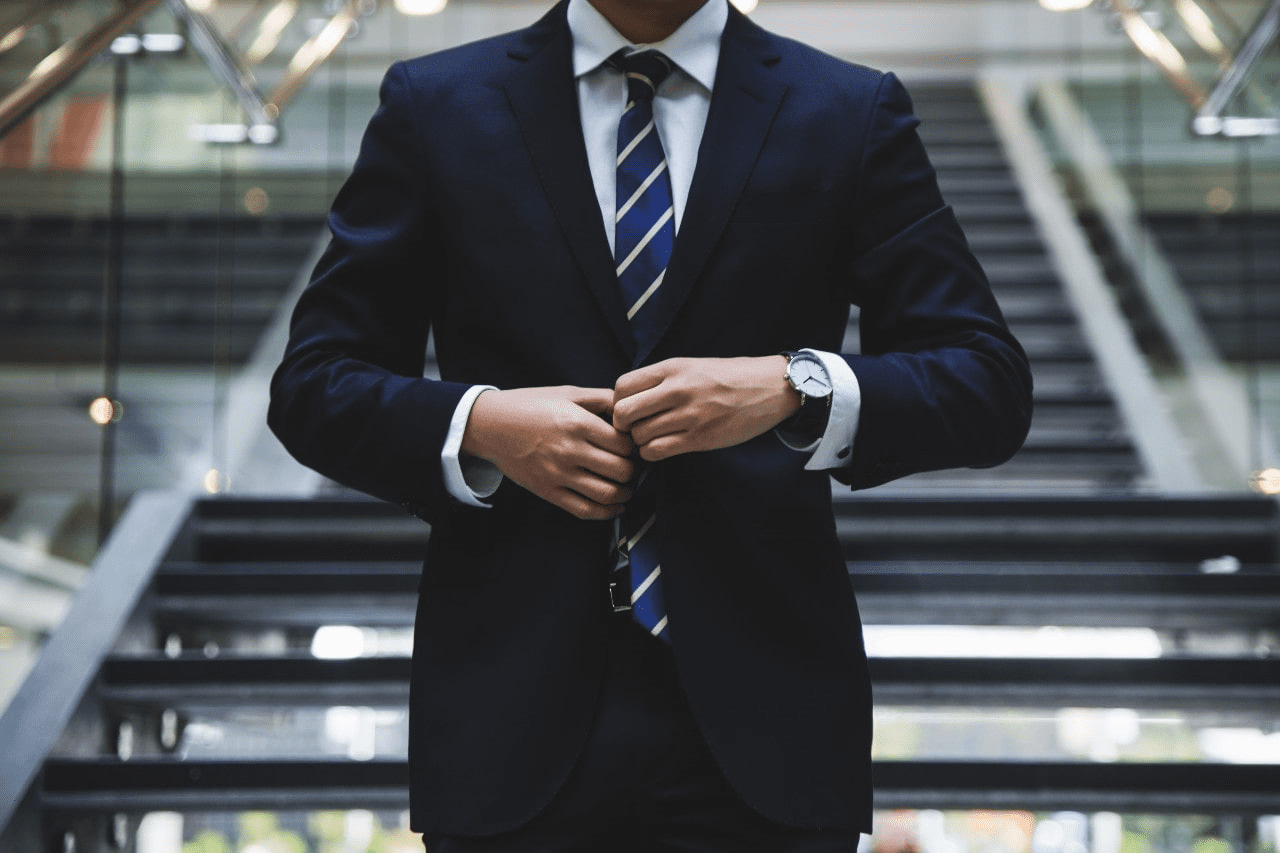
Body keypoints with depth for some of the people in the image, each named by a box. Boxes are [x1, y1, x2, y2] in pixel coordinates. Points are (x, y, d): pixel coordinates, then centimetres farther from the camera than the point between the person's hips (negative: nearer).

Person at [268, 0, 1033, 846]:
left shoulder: (853, 115, 4)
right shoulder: (434, 107, 5)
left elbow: (992, 388, -1)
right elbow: (313, 387, 5)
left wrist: (794, 389, -18)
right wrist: (479, 424, -14)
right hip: (516, 712, 0)